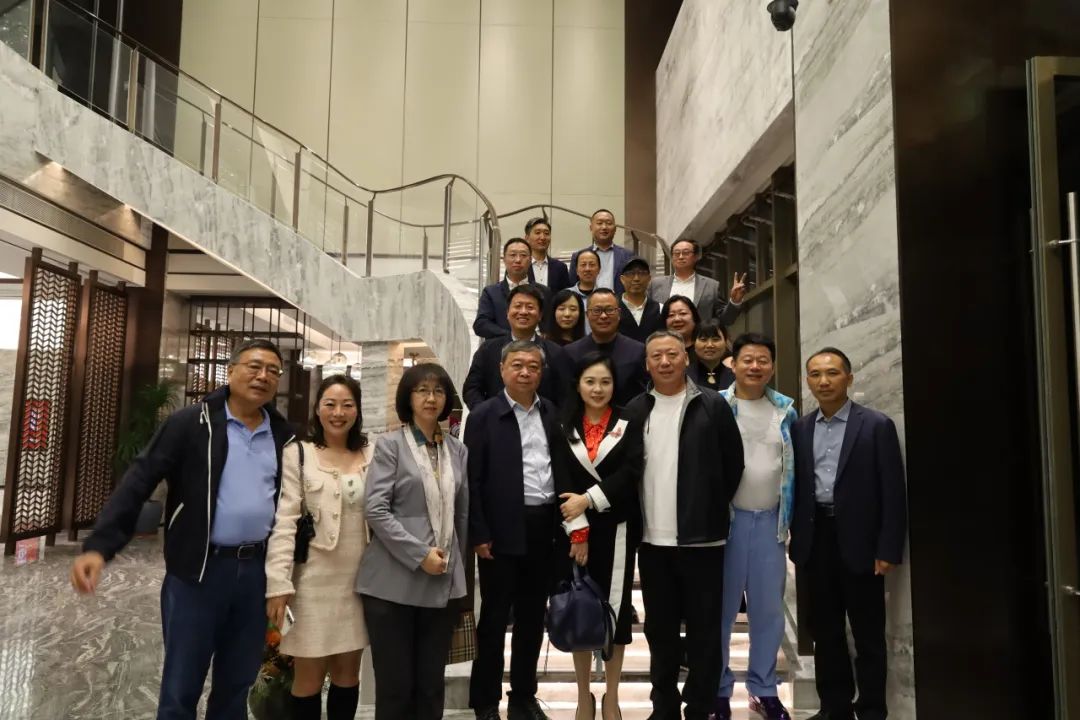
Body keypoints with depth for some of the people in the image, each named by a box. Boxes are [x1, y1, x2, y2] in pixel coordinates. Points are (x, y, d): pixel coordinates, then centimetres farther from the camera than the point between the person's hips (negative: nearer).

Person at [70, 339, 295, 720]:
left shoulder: (283, 435, 5)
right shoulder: (191, 423, -7)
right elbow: (139, 481, -11)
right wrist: (99, 545, -22)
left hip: (257, 570, 4)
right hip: (198, 571, -3)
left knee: (236, 684, 16)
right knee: (181, 688, 8)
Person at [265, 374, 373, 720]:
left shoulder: (371, 456, 6)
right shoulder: (297, 454, -4)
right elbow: (282, 523, -10)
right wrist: (278, 583, -16)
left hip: (359, 580, 3)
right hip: (314, 581, -3)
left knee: (348, 672, 14)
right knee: (309, 677, 6)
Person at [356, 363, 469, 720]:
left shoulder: (458, 449, 11)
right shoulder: (390, 444, -1)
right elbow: (376, 509, -10)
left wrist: (457, 565, 13)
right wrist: (420, 554, -15)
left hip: (445, 583, 4)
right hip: (395, 581, -3)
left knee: (431, 683, 10)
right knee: (395, 685, 4)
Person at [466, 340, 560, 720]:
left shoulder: (551, 413, 7)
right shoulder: (484, 415, -6)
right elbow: (472, 480, -8)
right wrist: (479, 534, -12)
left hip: (543, 529, 4)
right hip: (503, 531, -4)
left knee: (532, 617, 14)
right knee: (494, 617, 6)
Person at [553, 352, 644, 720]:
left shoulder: (628, 424, 3)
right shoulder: (564, 428, 4)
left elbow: (630, 473, -9)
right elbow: (561, 483, -5)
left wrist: (588, 498, -16)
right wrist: (578, 531, -13)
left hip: (616, 530, -1)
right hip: (576, 531, 1)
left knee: (615, 607, 5)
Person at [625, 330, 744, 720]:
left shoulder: (713, 406, -3)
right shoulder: (634, 411, 5)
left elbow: (733, 463, 0)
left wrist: (712, 510, 2)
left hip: (701, 537, -3)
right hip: (652, 539, 3)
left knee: (704, 630, 6)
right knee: (659, 629, 14)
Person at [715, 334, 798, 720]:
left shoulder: (787, 410, 6)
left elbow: (794, 466, 12)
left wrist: (791, 517, 9)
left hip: (771, 520, 4)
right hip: (726, 518, -3)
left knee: (769, 610, 11)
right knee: (721, 608, 6)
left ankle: (763, 689, 27)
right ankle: (718, 689, 20)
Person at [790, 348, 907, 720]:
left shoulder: (877, 425, -4)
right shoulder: (799, 428, 7)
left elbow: (892, 492, -7)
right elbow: (796, 487, 8)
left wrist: (888, 549, -11)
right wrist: (796, 541, 5)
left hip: (859, 542, -4)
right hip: (816, 541, 4)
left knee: (868, 634, 7)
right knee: (825, 631, 12)